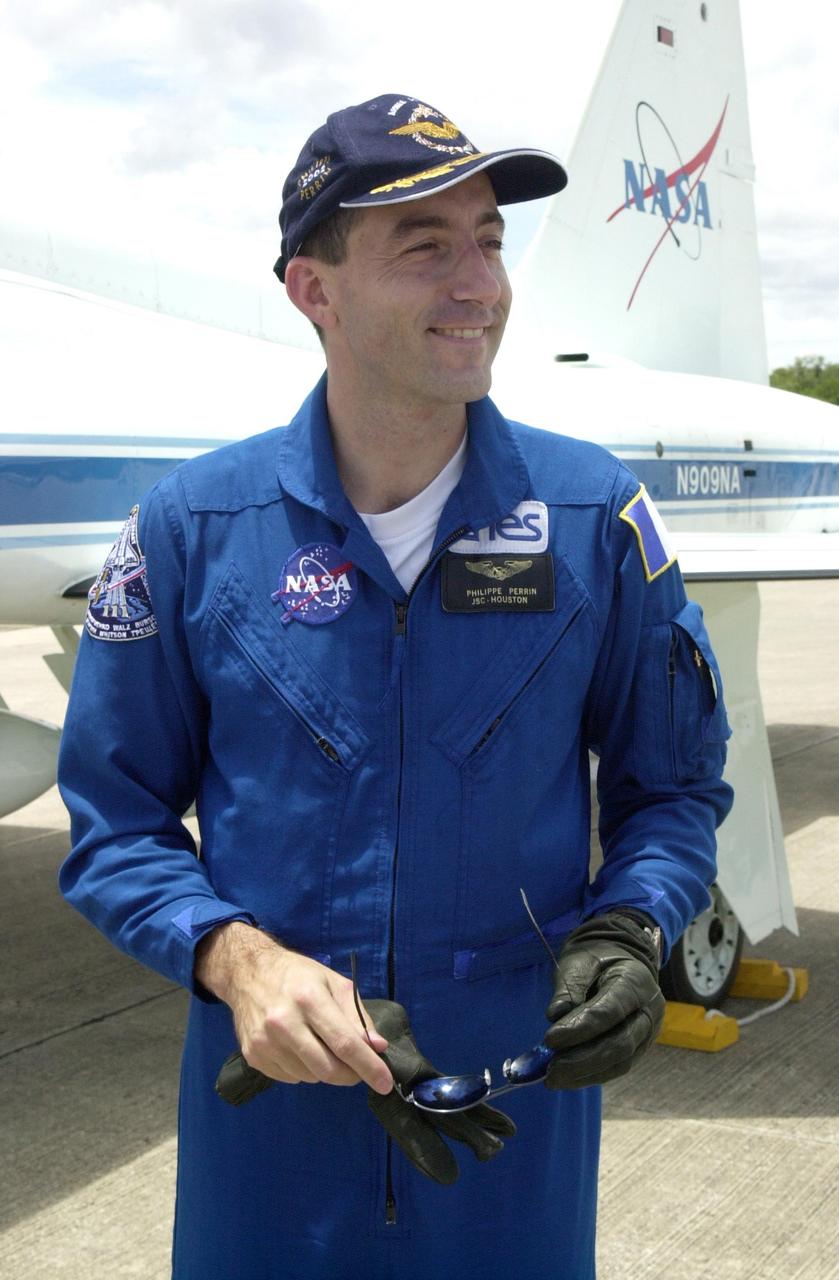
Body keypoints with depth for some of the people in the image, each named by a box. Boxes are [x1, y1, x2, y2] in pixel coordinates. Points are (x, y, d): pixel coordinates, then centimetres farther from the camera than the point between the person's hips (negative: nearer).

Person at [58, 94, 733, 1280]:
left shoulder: (596, 513, -5)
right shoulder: (191, 527, -7)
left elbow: (674, 783, 4)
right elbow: (116, 821, -2)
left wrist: (628, 929, -15)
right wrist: (233, 955, -19)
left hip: (519, 1101, 1)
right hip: (271, 1105, 0)